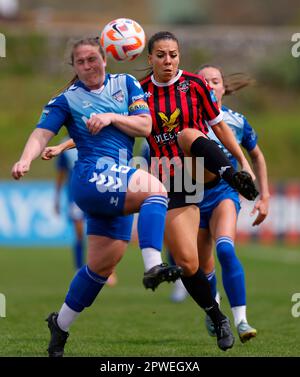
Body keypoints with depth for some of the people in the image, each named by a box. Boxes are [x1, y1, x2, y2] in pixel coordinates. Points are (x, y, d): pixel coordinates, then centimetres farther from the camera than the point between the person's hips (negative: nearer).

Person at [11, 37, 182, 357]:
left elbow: (145, 126, 8)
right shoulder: (67, 100, 6)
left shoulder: (125, 84, 16)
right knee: (155, 189, -33)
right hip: (92, 175, -6)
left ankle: (61, 325, 25)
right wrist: (26, 159, -26)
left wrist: (111, 118, -7)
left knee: (103, 264, 9)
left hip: (118, 183, 6)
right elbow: (42, 133, -7)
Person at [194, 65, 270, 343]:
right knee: (203, 268, 6)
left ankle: (241, 320, -29)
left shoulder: (237, 122, -1)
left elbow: (256, 156, 15)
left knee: (225, 249, -30)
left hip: (224, 194, -1)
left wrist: (264, 196, 12)